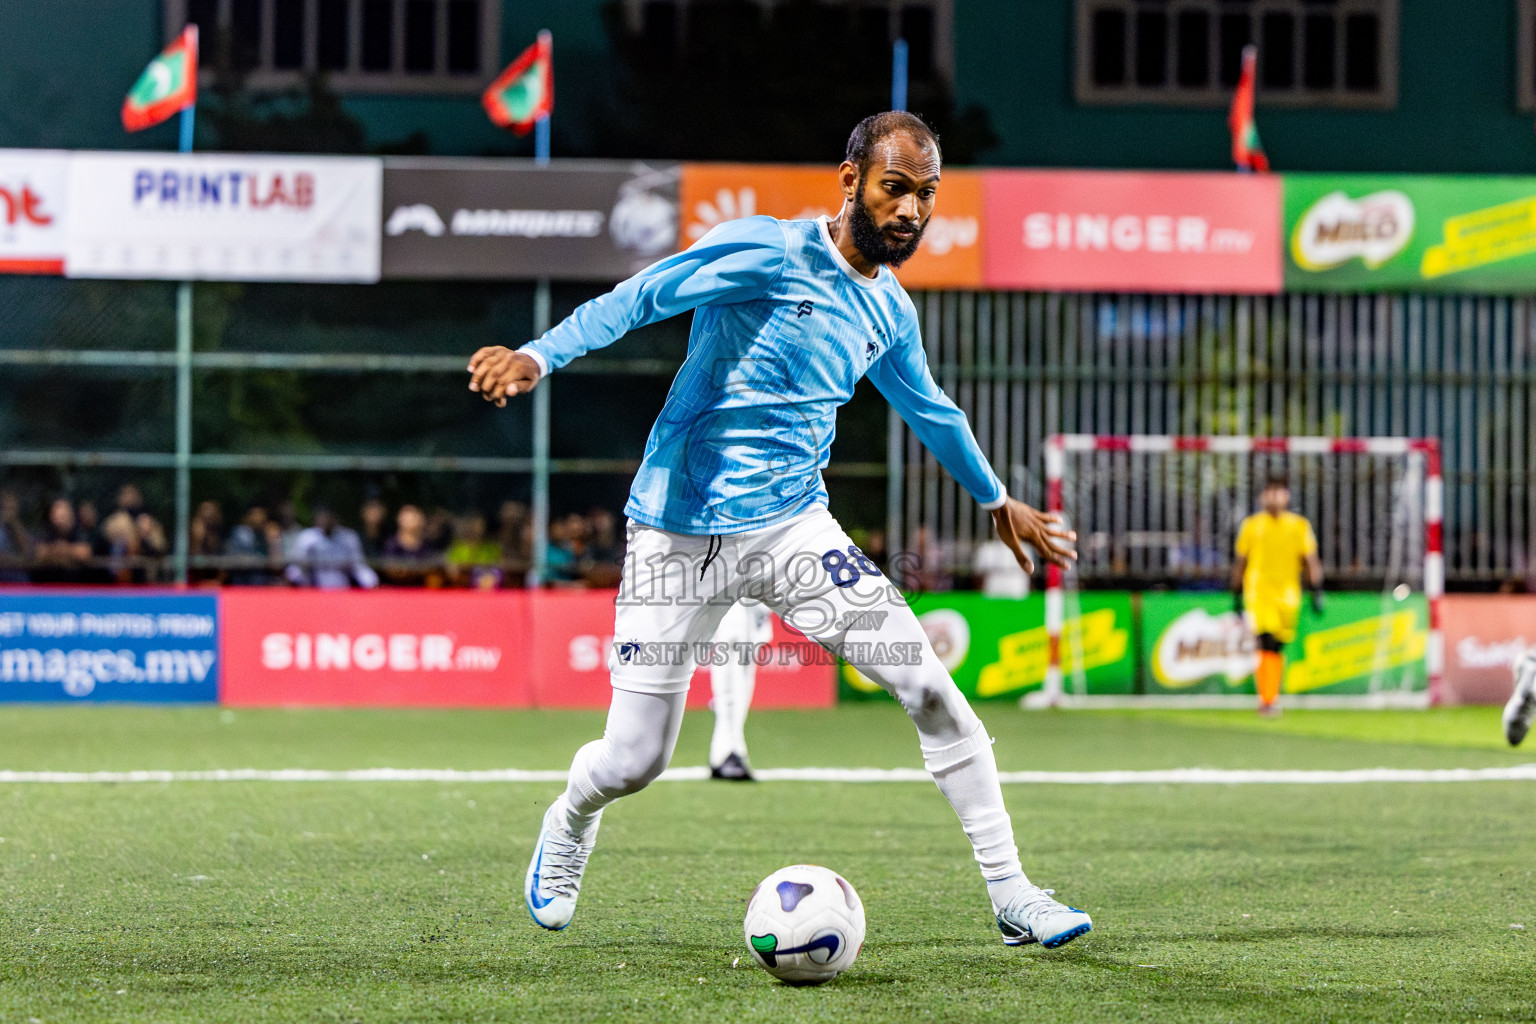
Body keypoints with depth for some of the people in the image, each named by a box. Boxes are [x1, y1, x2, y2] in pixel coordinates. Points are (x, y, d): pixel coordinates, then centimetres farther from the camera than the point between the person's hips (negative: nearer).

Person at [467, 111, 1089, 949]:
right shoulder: (767, 253, -12)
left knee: (930, 688, -12)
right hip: (679, 533, -5)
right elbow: (638, 298, -19)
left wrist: (997, 500, 42)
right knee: (631, 763, -2)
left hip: (794, 527, 5)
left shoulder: (889, 311, 10)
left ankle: (1011, 897, -4)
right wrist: (539, 355, -34)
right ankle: (569, 825, 35)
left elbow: (929, 409, 29)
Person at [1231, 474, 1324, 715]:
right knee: (1266, 643, -18)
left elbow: (1311, 562, 8)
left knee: (1277, 647, 8)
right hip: (1258, 593, -2)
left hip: (1288, 595, 2)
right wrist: (1237, 596, 13)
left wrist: (1317, 593, 0)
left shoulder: (1299, 526, 7)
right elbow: (1239, 563, 13)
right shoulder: (1251, 525, 7)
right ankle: (1267, 699, -21)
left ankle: (1271, 698, 22)